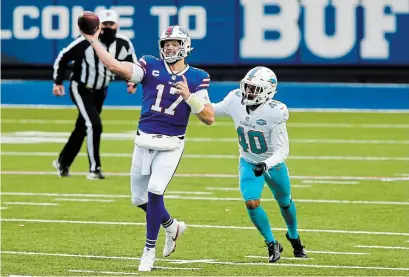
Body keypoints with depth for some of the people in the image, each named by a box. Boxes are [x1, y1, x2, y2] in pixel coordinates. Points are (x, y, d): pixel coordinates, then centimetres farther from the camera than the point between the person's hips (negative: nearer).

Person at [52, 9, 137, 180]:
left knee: (81, 129, 14)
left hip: (100, 91, 6)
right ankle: (94, 169, -11)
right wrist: (57, 82, -11)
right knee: (94, 125, -19)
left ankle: (63, 163, 33)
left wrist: (132, 82, -13)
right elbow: (63, 57, -11)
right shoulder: (86, 41, -23)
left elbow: (132, 65, 6)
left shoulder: (123, 44, -10)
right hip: (81, 89, -6)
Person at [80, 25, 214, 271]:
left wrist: (189, 96, -19)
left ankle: (149, 251, -3)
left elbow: (209, 118, -5)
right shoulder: (151, 67, 0)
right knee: (140, 199, 11)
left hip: (171, 145, -3)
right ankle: (172, 227, 39)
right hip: (144, 141, 3)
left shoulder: (196, 78, -2)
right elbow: (116, 66, -12)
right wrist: (94, 41, -15)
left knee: (154, 193, -17)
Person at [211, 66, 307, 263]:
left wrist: (266, 164, -43)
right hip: (249, 163, 2)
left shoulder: (274, 112, -31)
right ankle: (272, 245, 2)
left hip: (273, 164, -2)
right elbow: (214, 110, 3)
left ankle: (294, 237, 49)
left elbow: (282, 150, -28)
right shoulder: (235, 101, -20)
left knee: (285, 202, 20)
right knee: (252, 203, -18)